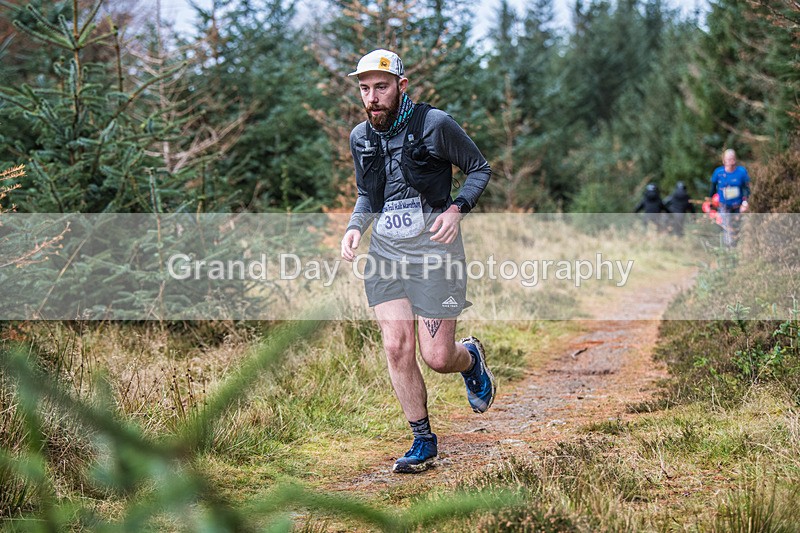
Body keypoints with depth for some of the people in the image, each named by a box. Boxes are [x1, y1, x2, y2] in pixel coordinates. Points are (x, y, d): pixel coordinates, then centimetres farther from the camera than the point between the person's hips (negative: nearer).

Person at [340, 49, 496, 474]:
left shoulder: (434, 124, -8)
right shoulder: (360, 137, 8)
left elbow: (480, 169, 2)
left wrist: (457, 209, -15)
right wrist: (355, 227, 1)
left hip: (432, 247, -4)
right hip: (385, 249, 4)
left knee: (437, 357, -6)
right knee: (396, 349, -5)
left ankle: (471, 357, 32)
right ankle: (423, 442, 10)